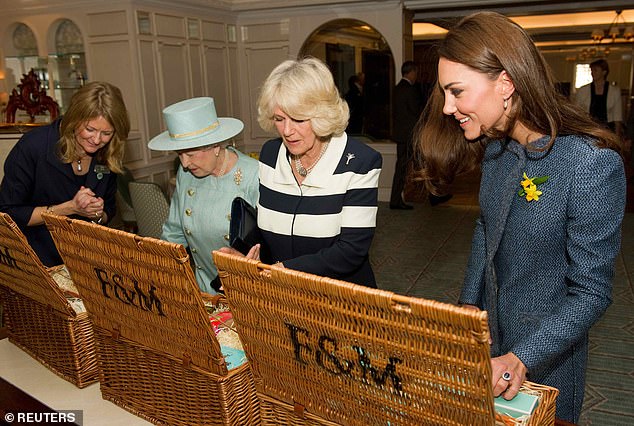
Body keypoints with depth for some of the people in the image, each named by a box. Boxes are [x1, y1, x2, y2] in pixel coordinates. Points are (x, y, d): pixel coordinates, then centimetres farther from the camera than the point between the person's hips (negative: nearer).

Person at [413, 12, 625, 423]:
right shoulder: (496, 148, -5)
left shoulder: (592, 163, -26)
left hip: (547, 353, -6)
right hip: (487, 332, 6)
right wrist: (469, 304, 3)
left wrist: (521, 359, -29)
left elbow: (591, 292, -22)